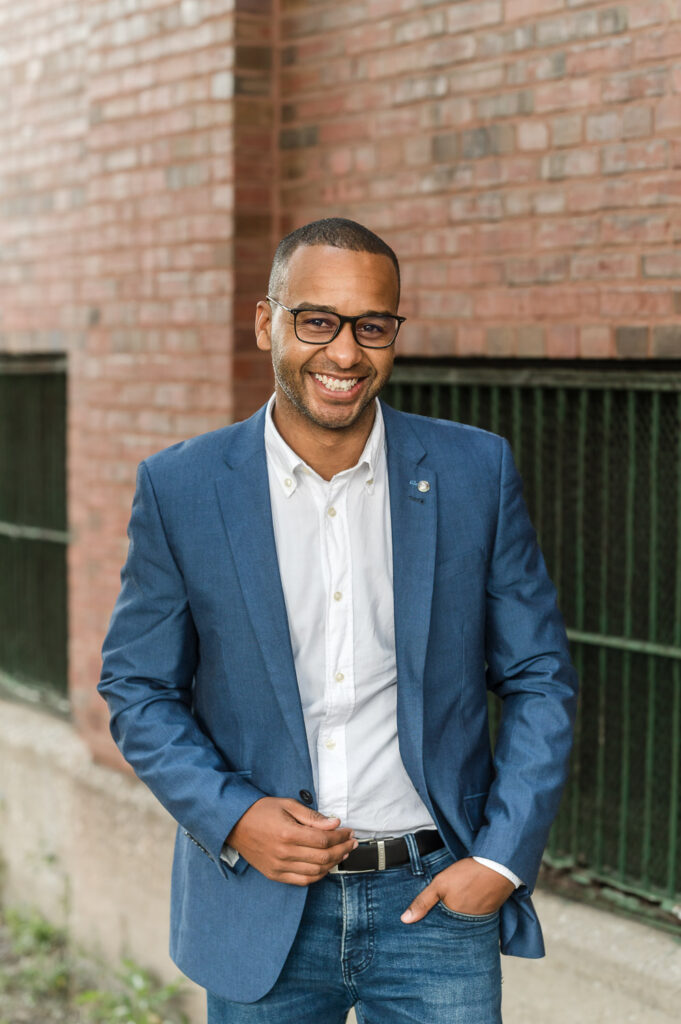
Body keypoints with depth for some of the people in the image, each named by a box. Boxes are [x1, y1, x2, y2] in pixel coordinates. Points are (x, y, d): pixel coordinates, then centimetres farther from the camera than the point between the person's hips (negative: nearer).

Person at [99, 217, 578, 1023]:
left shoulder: (476, 472, -2)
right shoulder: (181, 488, -4)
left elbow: (539, 680, 3)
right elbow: (137, 688, 3)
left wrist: (502, 859, -6)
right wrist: (231, 817, -11)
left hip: (434, 899, 0)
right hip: (261, 913, 0)